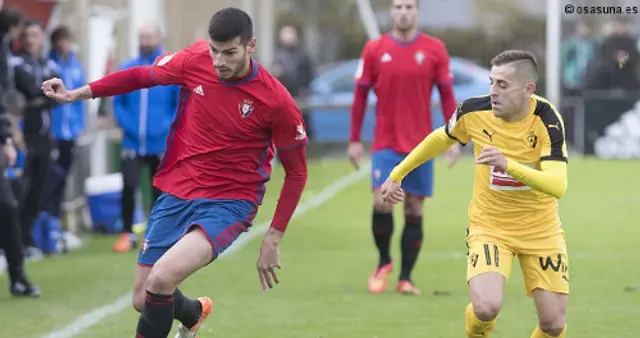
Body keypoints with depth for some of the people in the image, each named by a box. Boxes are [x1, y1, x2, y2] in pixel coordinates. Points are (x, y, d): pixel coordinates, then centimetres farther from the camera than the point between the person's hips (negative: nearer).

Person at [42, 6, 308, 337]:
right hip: (175, 194, 5)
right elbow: (142, 75, 10)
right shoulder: (195, 59, -8)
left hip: (229, 202, -5)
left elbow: (296, 172, -6)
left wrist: (273, 238, -8)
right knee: (142, 300, 10)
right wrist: (77, 94, 7)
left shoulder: (276, 101, -18)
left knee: (161, 278, -29)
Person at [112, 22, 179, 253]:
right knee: (129, 186, -10)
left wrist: (168, 127, -14)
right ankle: (127, 233, 1)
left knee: (159, 190, 9)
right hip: (133, 143, 1)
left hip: (161, 144, -1)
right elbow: (118, 102, 7)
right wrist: (125, 124, -8)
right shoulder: (127, 70, 2)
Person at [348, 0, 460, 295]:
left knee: (414, 210, 3)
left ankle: (405, 278, 11)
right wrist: (355, 140, 2)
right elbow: (360, 96, 6)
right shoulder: (374, 50, 1)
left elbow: (447, 95, 4)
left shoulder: (435, 50, 1)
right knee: (382, 203, -14)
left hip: (420, 145, 1)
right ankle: (383, 262, 11)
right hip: (385, 144, -1)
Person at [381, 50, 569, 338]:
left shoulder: (547, 119, -21)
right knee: (486, 308, -23)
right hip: (489, 226, 0)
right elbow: (440, 139, 8)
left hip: (541, 229, 0)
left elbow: (558, 186, -33)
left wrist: (508, 165, -47)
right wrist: (396, 175, 17)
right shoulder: (474, 111, -14)